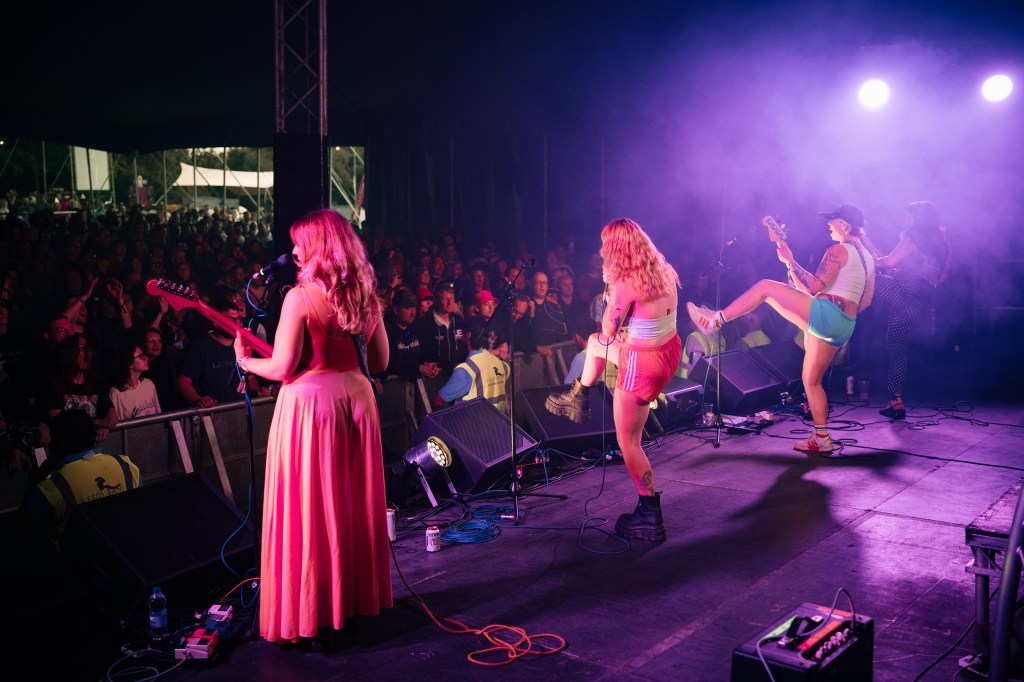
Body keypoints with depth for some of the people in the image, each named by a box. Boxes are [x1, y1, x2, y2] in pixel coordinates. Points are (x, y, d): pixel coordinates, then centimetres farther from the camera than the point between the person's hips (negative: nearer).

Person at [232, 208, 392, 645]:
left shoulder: (301, 297, -12)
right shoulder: (366, 296, 5)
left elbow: (282, 369, -12)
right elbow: (379, 362, 12)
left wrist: (245, 361, 6)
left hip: (310, 402, -6)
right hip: (356, 399, 6)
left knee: (308, 511, 4)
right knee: (356, 507, 15)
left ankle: (310, 611, 11)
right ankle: (358, 596, 26)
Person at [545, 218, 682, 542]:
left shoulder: (627, 283, -26)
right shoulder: (663, 272, -1)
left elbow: (609, 328, -14)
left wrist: (610, 288, -6)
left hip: (643, 364, -9)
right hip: (669, 350, 9)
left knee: (627, 440, 4)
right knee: (594, 342, 30)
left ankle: (650, 515, 10)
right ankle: (578, 397, 53)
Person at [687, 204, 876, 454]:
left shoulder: (838, 251, -7)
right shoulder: (867, 257, 21)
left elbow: (814, 287, -17)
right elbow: (865, 301, 22)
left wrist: (790, 262, -12)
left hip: (824, 314, -9)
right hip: (844, 327, 9)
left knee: (764, 287, -6)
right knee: (811, 380, 16)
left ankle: (714, 320, -10)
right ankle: (822, 439, 16)